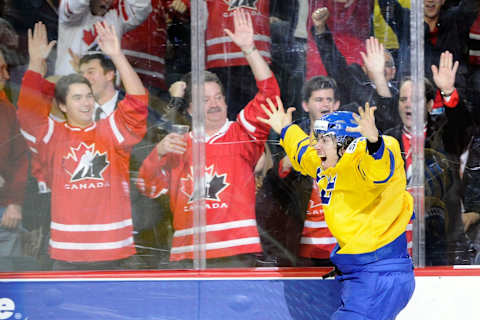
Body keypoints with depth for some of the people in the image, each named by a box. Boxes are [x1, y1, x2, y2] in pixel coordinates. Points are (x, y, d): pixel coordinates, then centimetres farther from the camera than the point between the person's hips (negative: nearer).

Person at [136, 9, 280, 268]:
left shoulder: (241, 134, 8)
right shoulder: (178, 146, 16)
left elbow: (268, 92, -4)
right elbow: (149, 187, 12)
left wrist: (248, 49, -11)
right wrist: (158, 153, -5)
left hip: (236, 253, -3)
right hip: (186, 255, 3)